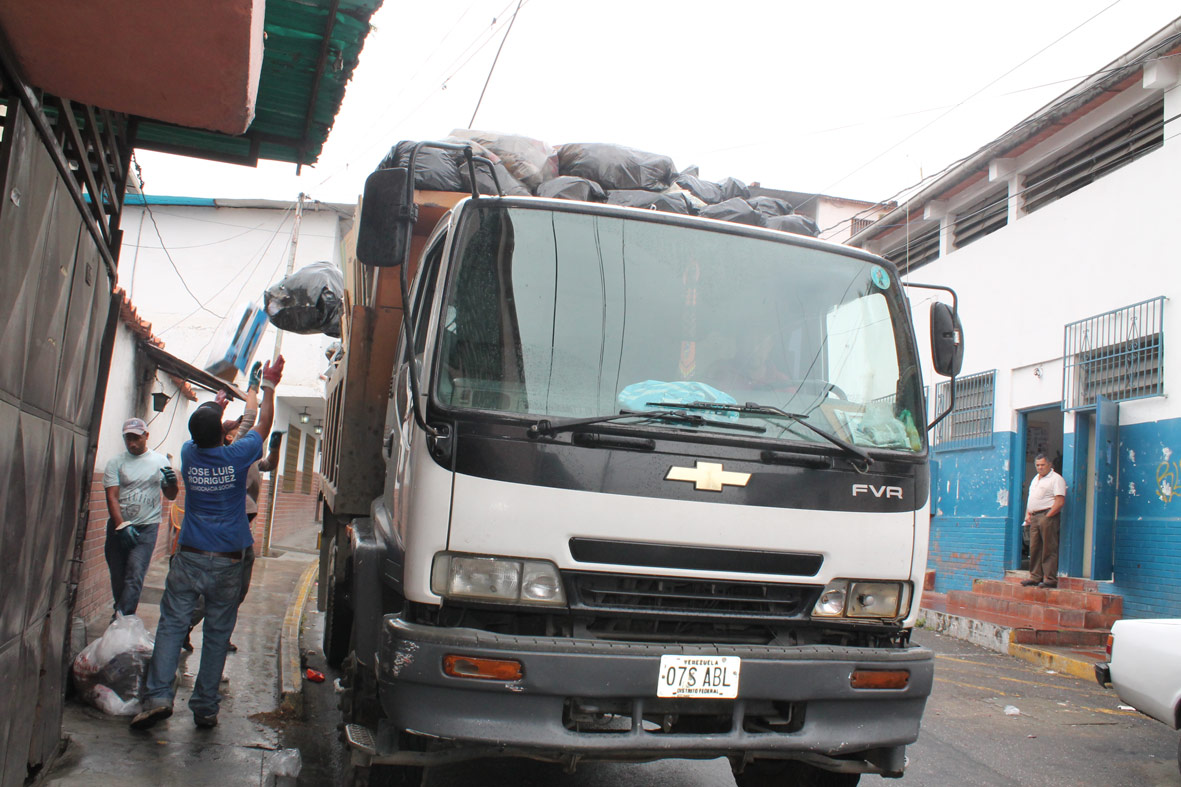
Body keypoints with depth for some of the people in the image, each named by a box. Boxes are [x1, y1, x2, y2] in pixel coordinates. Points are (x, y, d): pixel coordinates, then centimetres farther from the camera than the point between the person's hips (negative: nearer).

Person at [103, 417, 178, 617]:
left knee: (135, 576, -14)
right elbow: (111, 497, -6)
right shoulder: (115, 463, 2)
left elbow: (171, 496, 13)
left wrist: (172, 482, -10)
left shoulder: (160, 461, 7)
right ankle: (122, 619, 22)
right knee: (118, 578, 6)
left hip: (147, 527, -1)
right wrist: (122, 526, -18)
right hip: (118, 526, 1)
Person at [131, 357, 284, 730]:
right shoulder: (236, 456, -7)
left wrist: (214, 407, 42)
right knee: (217, 632, 4)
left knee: (172, 623, 4)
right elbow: (263, 424, 10)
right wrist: (269, 385, 22)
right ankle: (205, 707, 7)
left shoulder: (189, 454, 0)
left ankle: (158, 696, -8)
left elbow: (200, 436, 25)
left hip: (189, 557, 2)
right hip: (227, 561, -1)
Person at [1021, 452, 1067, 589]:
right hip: (1034, 517, 8)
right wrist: (1028, 515, 13)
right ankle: (1035, 577, 13)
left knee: (1049, 549, -7)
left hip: (1048, 516, -8)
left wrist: (1047, 516, -15)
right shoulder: (1035, 479, 22)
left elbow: (1060, 501, -13)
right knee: (1034, 548, 8)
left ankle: (1050, 579, -6)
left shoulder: (1056, 479, -5)